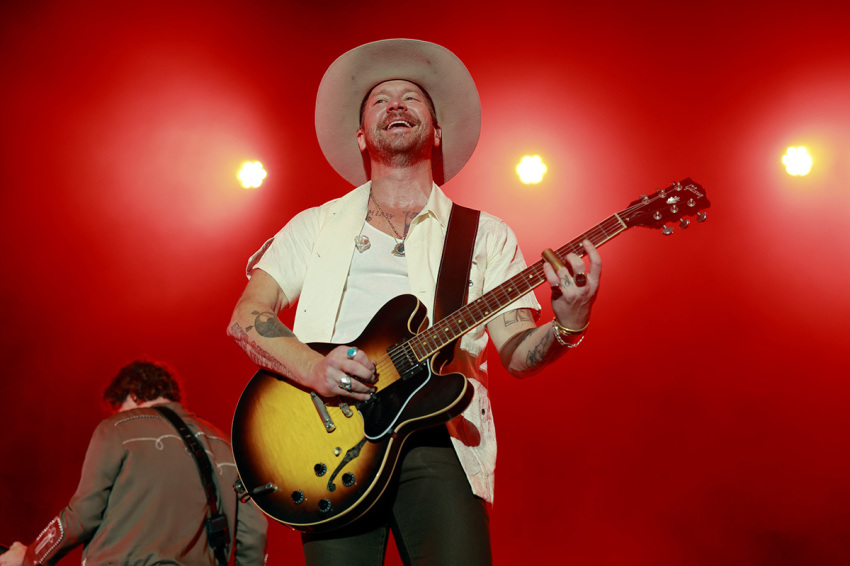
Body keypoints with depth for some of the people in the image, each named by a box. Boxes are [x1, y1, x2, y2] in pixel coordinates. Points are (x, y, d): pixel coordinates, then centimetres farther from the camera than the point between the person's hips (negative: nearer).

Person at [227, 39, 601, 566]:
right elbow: (246, 316, 8)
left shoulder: (485, 235, 17)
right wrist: (313, 368, -11)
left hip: (435, 430, 0)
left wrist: (567, 326, -14)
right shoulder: (315, 226, 18)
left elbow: (516, 352, 9)